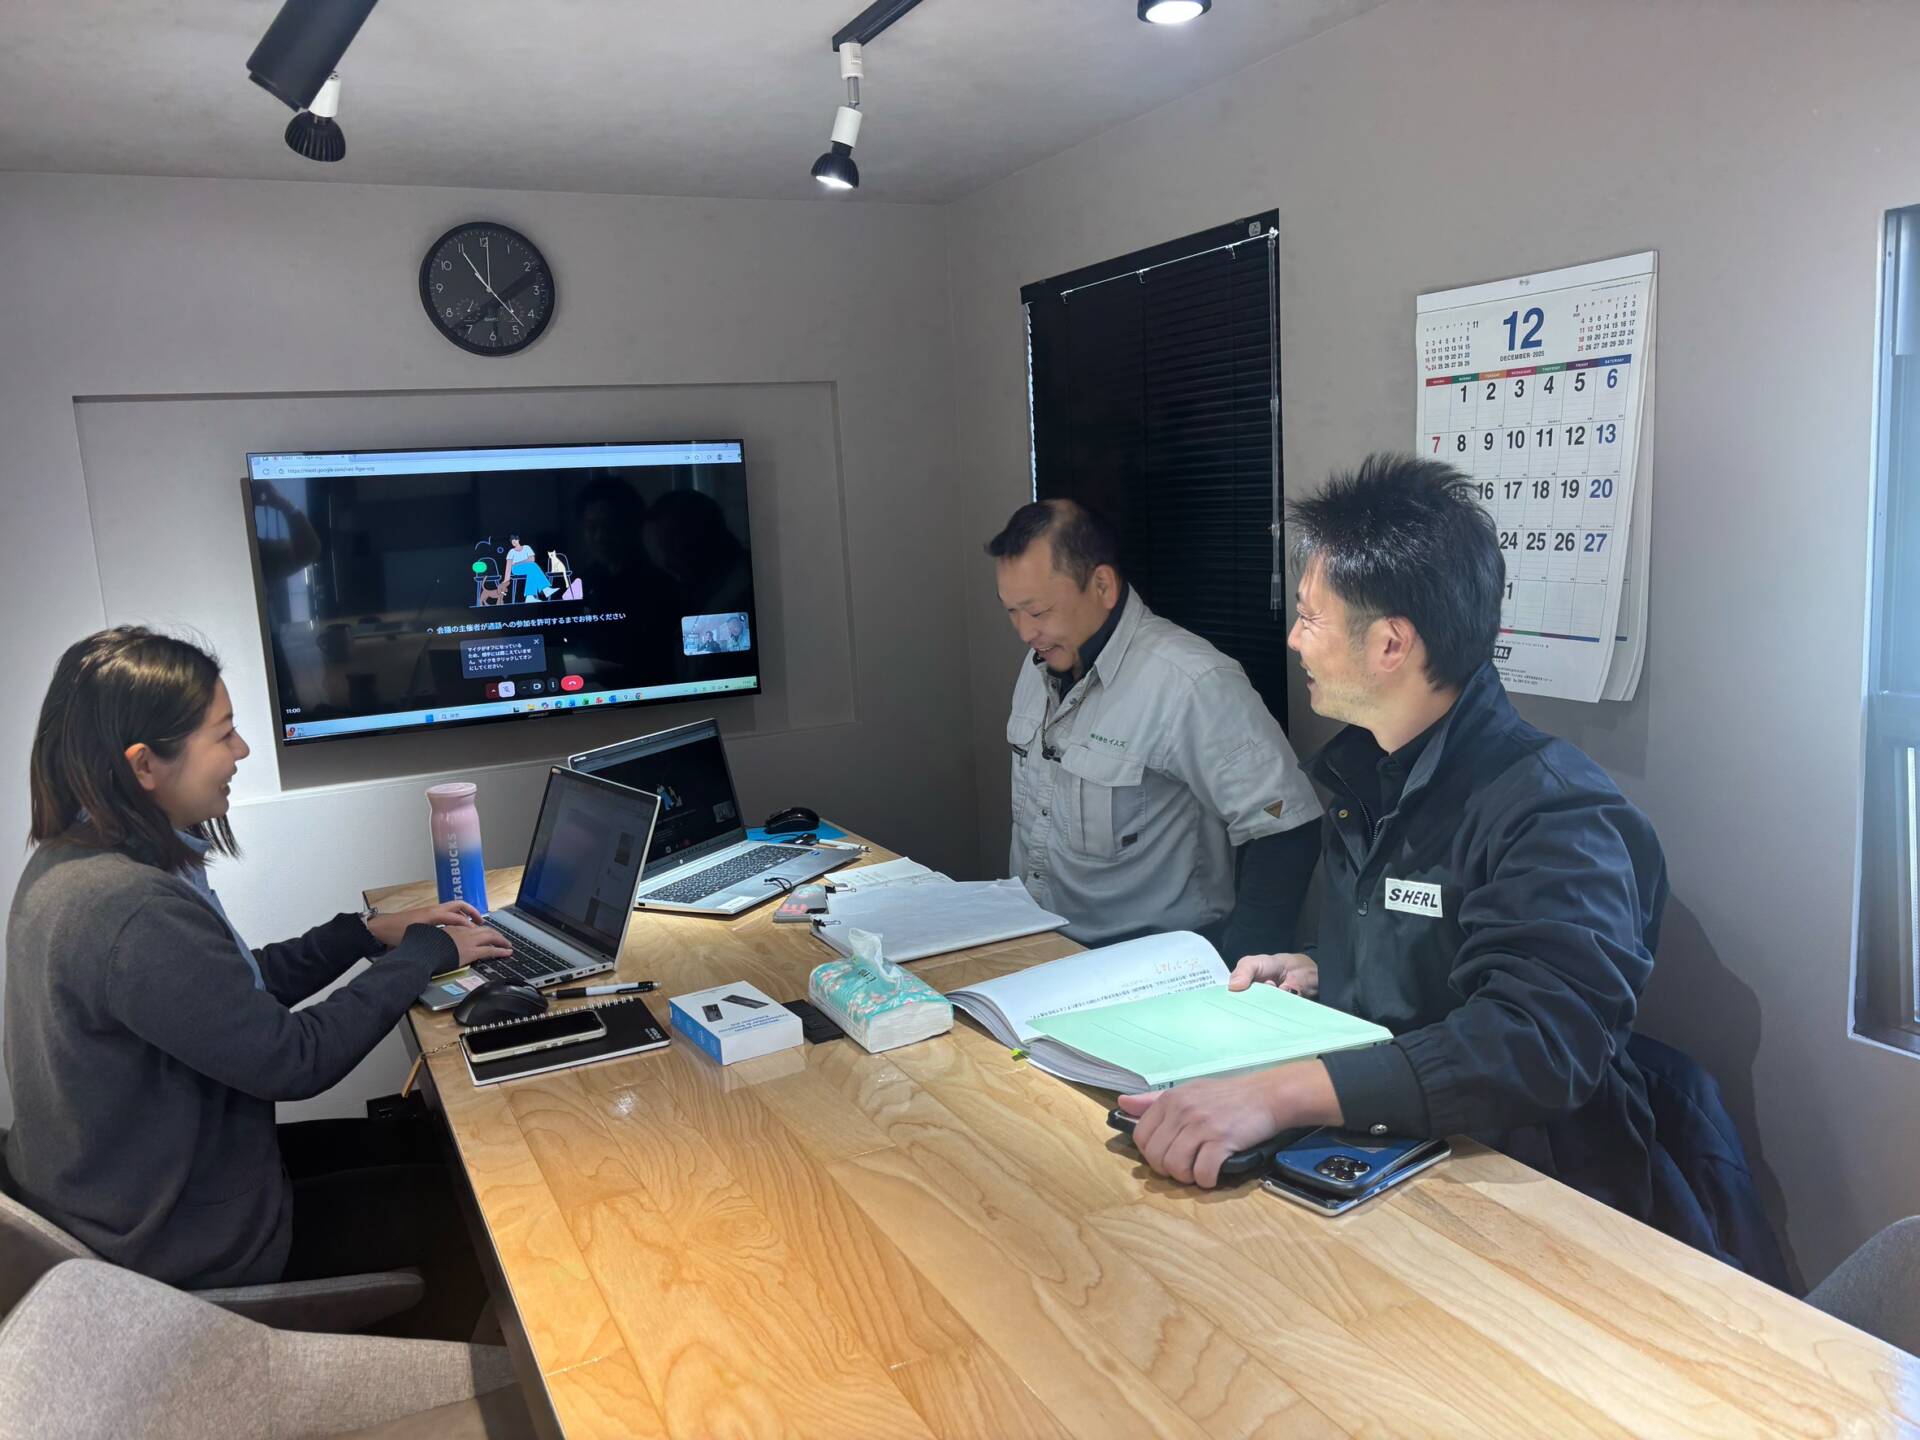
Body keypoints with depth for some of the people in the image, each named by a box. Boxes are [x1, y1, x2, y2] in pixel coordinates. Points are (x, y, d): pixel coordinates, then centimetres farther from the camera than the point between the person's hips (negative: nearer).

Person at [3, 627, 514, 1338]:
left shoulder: (70, 861, -1)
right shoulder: (131, 910, -34)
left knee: (420, 1146, 18)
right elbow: (294, 1059, -25)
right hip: (184, 1240, -9)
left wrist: (371, 932, 0)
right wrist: (426, 953, -15)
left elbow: (241, 989, 8)